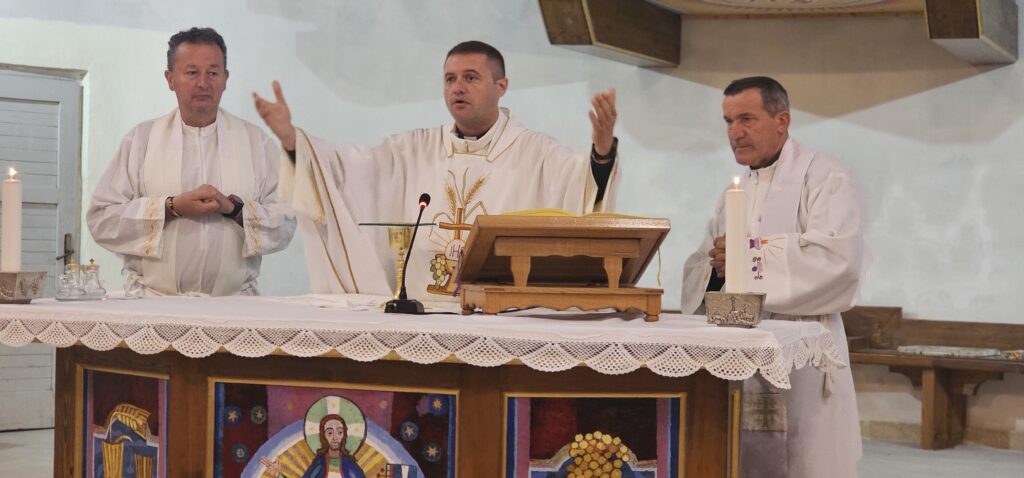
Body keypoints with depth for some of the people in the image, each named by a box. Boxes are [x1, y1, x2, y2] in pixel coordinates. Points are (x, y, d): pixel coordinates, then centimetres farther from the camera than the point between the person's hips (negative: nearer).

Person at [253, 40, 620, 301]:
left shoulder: (535, 153, 3)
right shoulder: (414, 150, 16)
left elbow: (584, 184, -12)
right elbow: (351, 168, 8)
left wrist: (602, 151, -33)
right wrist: (290, 138, -6)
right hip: (418, 314, 2)